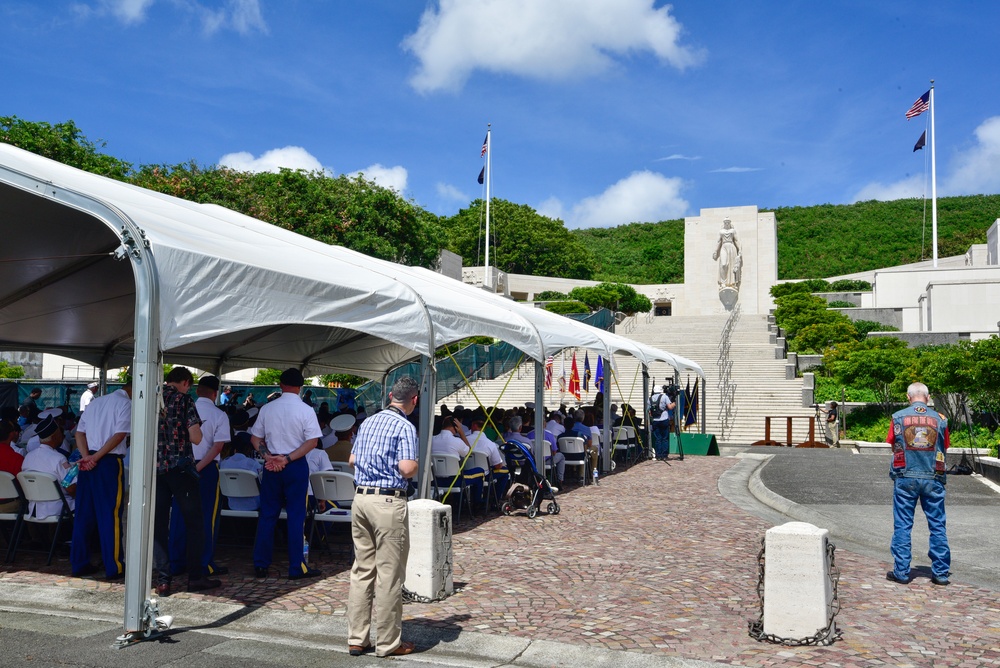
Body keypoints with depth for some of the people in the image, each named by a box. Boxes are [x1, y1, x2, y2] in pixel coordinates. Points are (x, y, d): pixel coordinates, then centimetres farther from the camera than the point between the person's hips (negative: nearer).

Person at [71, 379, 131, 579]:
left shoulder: (95, 402, 17)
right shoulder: (126, 404, -4)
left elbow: (80, 432, 8)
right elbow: (119, 435, -16)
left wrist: (86, 456, -4)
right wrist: (95, 457, -12)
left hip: (87, 463, 7)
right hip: (109, 462, -7)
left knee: (84, 514, 11)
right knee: (110, 515, -2)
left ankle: (78, 563, 17)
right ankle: (114, 567, 3)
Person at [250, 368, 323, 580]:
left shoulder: (267, 408, 2)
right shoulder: (306, 410, -8)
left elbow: (255, 438, 3)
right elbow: (312, 441, -13)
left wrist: (269, 456, -6)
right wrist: (288, 458, -13)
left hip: (271, 465, 3)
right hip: (296, 467, -3)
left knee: (267, 514, 10)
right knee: (296, 516, 2)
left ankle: (260, 565, 15)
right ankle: (297, 567, 5)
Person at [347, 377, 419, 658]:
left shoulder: (368, 422, 12)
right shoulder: (405, 427, -10)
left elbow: (352, 459, 20)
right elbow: (407, 469, -20)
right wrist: (415, 466, 1)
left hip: (361, 498, 7)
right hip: (388, 502, -7)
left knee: (361, 570, 13)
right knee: (389, 574, 1)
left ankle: (356, 638, 20)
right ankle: (388, 642, 10)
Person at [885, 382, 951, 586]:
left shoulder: (898, 417, -1)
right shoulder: (939, 419, 1)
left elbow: (892, 445, 6)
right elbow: (945, 448, 8)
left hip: (905, 477, -1)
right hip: (933, 479, 1)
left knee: (902, 526, 5)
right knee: (937, 526, 9)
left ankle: (901, 572, 7)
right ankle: (940, 572, 13)